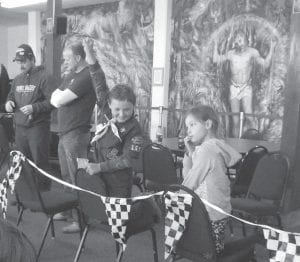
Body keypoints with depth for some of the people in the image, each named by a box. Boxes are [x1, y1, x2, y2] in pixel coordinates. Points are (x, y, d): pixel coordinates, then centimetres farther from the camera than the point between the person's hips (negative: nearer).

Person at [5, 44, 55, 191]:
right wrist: (9, 102, 4)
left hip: (37, 127, -7)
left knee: (39, 161, 0)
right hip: (19, 127, 7)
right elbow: (11, 96, 26)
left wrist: (34, 108, -22)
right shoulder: (17, 79, 14)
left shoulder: (44, 78, -9)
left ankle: (43, 189, 13)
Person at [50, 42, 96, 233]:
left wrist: (60, 97, 2)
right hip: (64, 133, 9)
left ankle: (80, 219, 4)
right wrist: (61, 98, -4)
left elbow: (59, 101, -18)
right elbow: (54, 98, 15)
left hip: (76, 135, -9)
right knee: (66, 176, 16)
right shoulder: (71, 76, 17)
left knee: (77, 178, -4)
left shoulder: (86, 77, -15)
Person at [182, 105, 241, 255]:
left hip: (210, 217, -9)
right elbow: (187, 176, 12)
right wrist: (190, 152, 0)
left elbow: (188, 185, -14)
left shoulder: (206, 149, -19)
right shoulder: (215, 146, 11)